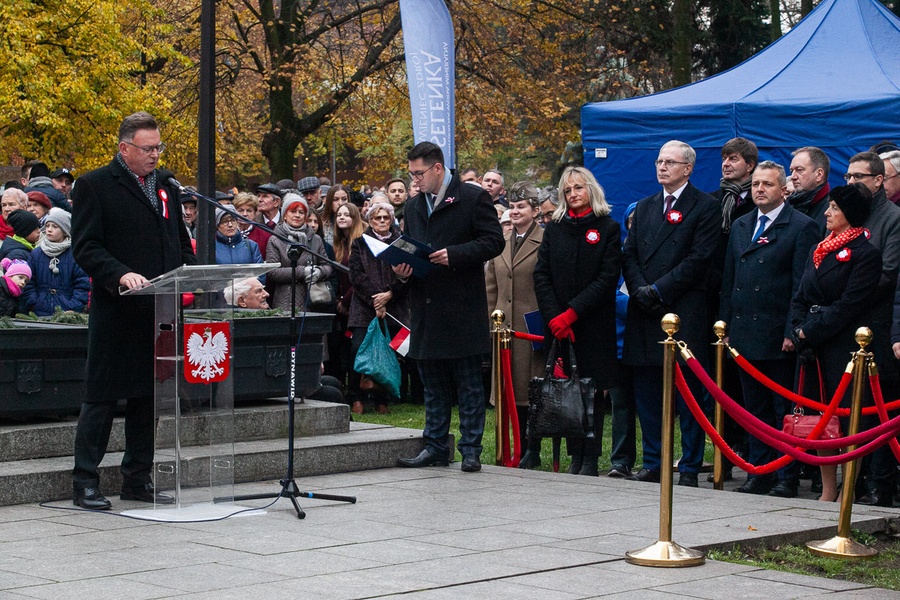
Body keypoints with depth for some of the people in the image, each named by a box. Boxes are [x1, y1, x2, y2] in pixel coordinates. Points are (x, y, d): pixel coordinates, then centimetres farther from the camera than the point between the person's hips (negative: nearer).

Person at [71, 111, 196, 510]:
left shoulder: (165, 187, 17)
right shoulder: (94, 186, -3)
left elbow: (181, 242, 23)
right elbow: (85, 248, -10)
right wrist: (120, 275, -25)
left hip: (159, 312, 6)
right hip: (115, 312, -6)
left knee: (149, 396, 10)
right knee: (101, 398, -2)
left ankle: (138, 479, 19)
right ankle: (85, 482, 4)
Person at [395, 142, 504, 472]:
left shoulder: (473, 198, -4)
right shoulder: (413, 205, 17)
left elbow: (494, 241, -9)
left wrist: (454, 254, -20)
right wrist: (401, 266, 1)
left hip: (463, 307, -6)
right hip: (426, 306, 6)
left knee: (469, 384, 0)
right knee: (433, 384, 11)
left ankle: (471, 450, 3)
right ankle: (435, 446, 17)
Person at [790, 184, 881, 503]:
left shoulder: (865, 254, -7)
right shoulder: (819, 250, 17)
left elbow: (847, 307, -14)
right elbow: (800, 297, 14)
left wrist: (810, 331, -12)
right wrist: (799, 330, -3)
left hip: (844, 348, -7)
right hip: (814, 348, 7)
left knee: (846, 419, -5)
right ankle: (827, 491, 16)